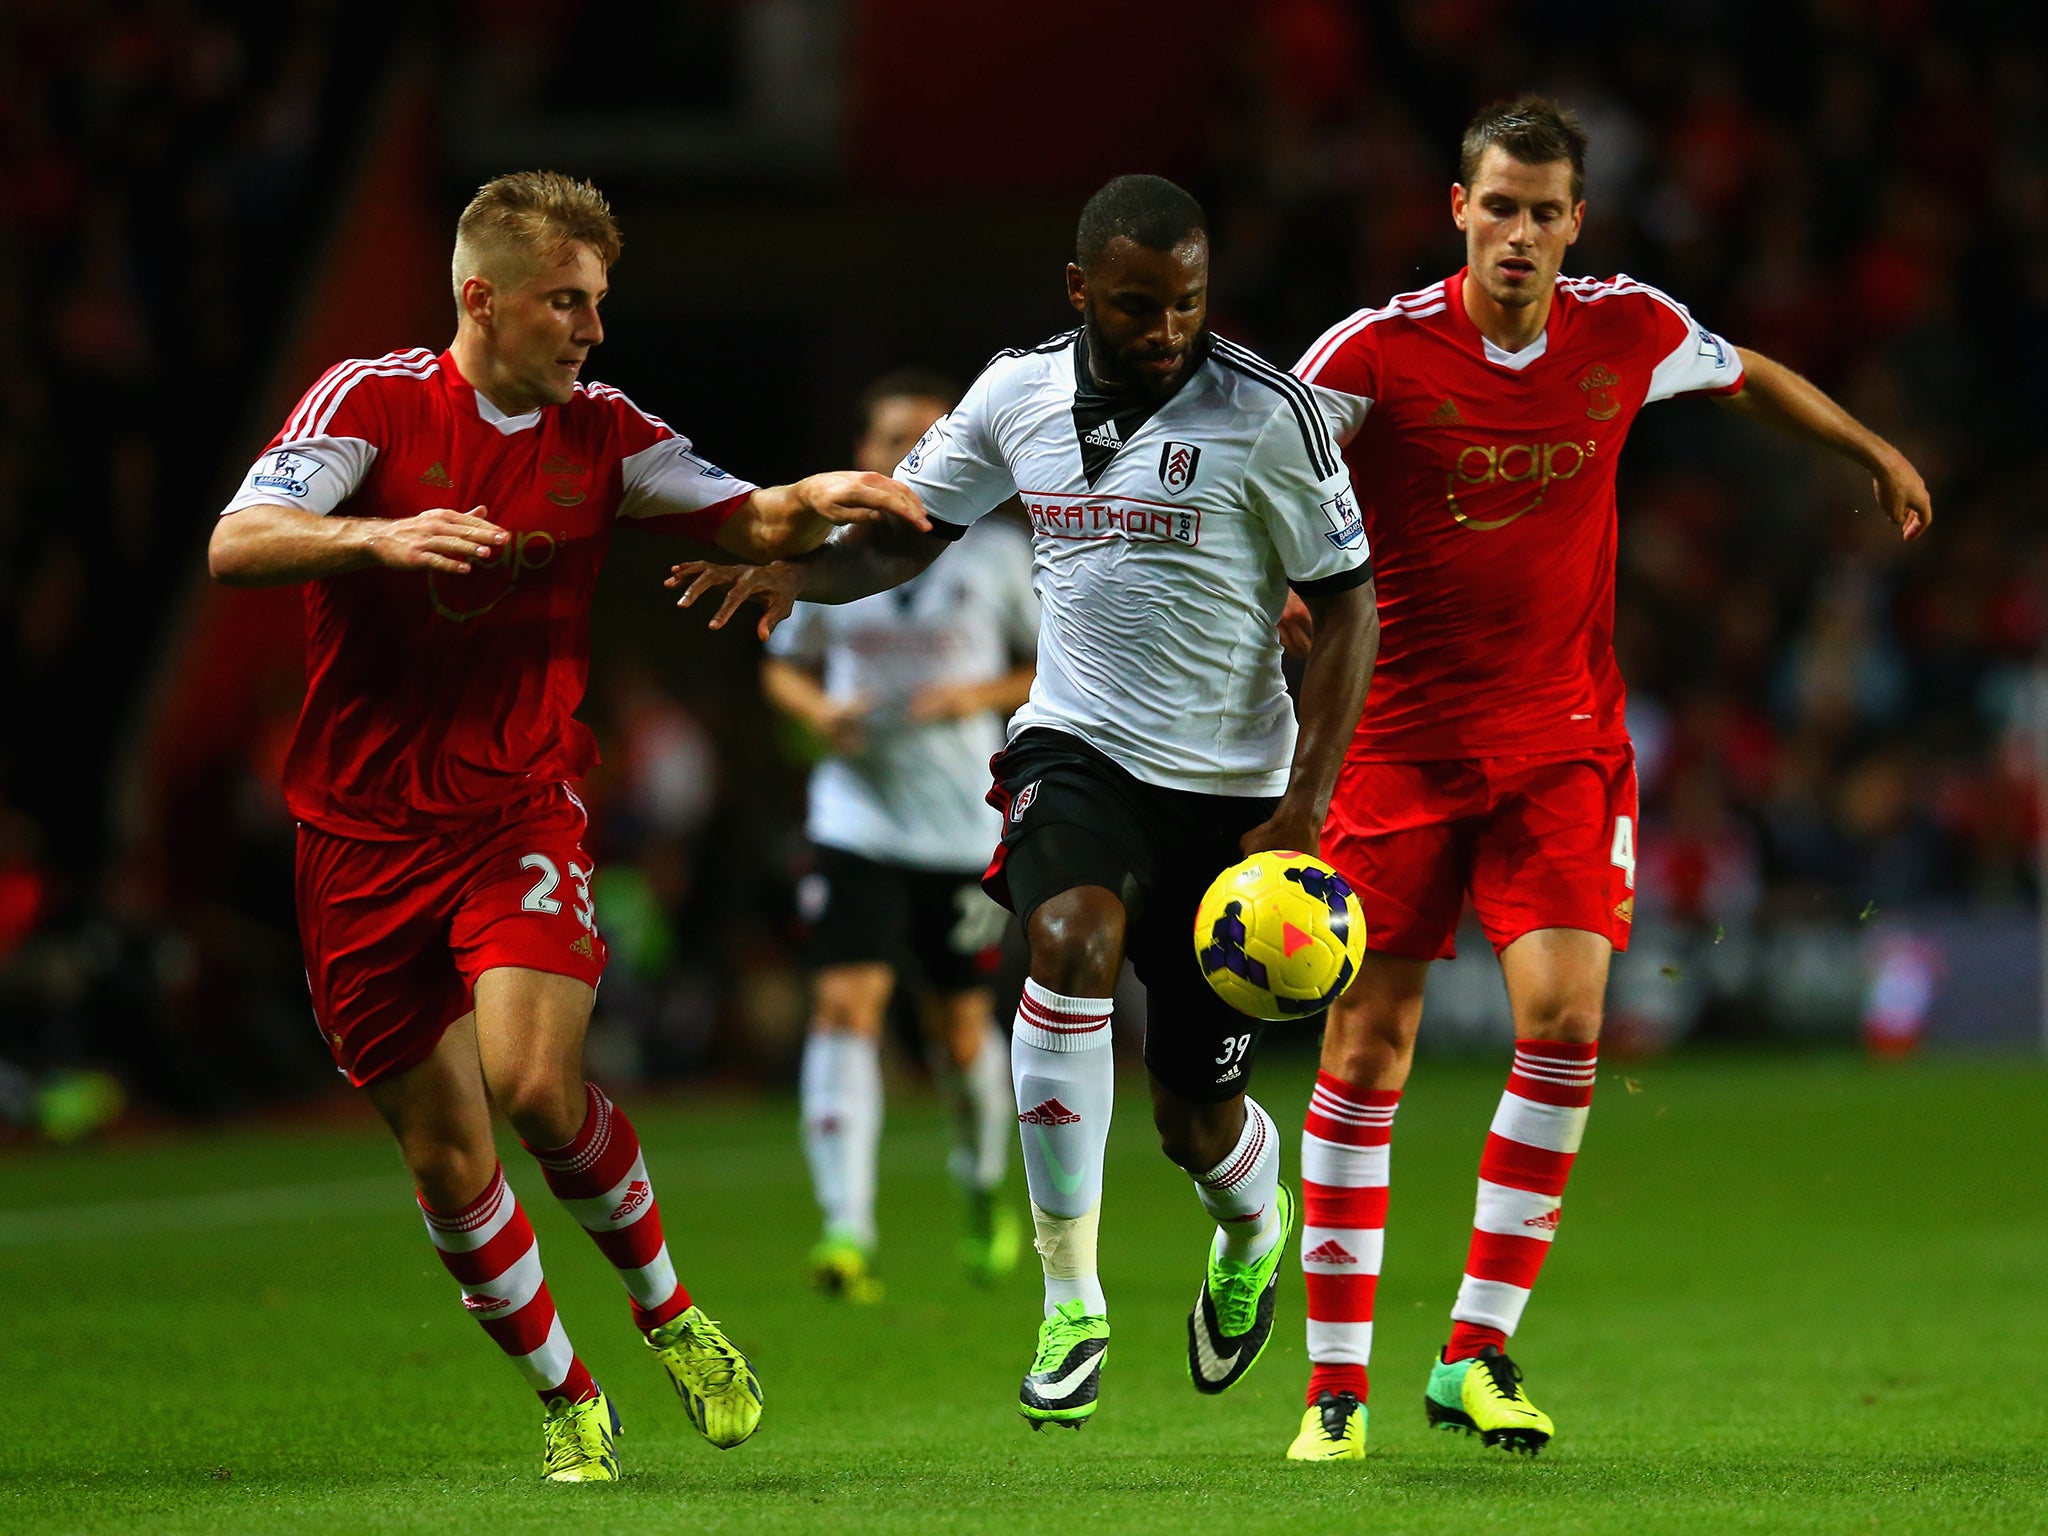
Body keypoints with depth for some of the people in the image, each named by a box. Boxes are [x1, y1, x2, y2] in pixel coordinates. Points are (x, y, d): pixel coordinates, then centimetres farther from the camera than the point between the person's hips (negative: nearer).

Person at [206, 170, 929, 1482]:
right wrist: (379, 537, -33)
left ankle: (665, 1308, 4)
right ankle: (567, 1399, 19)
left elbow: (745, 521, 13)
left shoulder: (599, 431, 5)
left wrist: (816, 500, -10)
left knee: (537, 1087, -22)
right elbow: (234, 545, -15)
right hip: (364, 833, -1)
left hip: (523, 813, 1)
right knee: (446, 1156, 1)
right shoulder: (371, 399, -5)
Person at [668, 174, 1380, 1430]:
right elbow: (904, 531, 13)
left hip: (1229, 785, -1)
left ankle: (1256, 1222, 47)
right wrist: (793, 574, -9)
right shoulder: (1020, 394, 0)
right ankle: (1071, 1303, -25)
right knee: (1069, 940, -33)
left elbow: (1348, 607, -6)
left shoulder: (1267, 415, -11)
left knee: (1199, 1116, 5)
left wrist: (1305, 808, -13)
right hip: (1078, 749, 1)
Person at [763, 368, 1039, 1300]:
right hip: (857, 816, 0)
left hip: (963, 827, 0)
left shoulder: (998, 556, -1)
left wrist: (981, 696, -12)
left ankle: (984, 1185, 39)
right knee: (845, 1003, -16)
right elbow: (784, 667, 14)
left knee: (959, 1022, 9)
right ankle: (847, 1231, -22)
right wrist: (820, 711, -7)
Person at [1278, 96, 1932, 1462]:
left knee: (1564, 1016, -16)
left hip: (1563, 740, 2)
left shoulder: (1628, 330, -2)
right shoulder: (1380, 351, -11)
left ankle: (1477, 1351, -5)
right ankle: (1339, 1381, 8)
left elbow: (1746, 374, 20)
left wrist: (1874, 451, 31)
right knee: (1366, 1050, -2)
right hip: (1407, 741, -2)